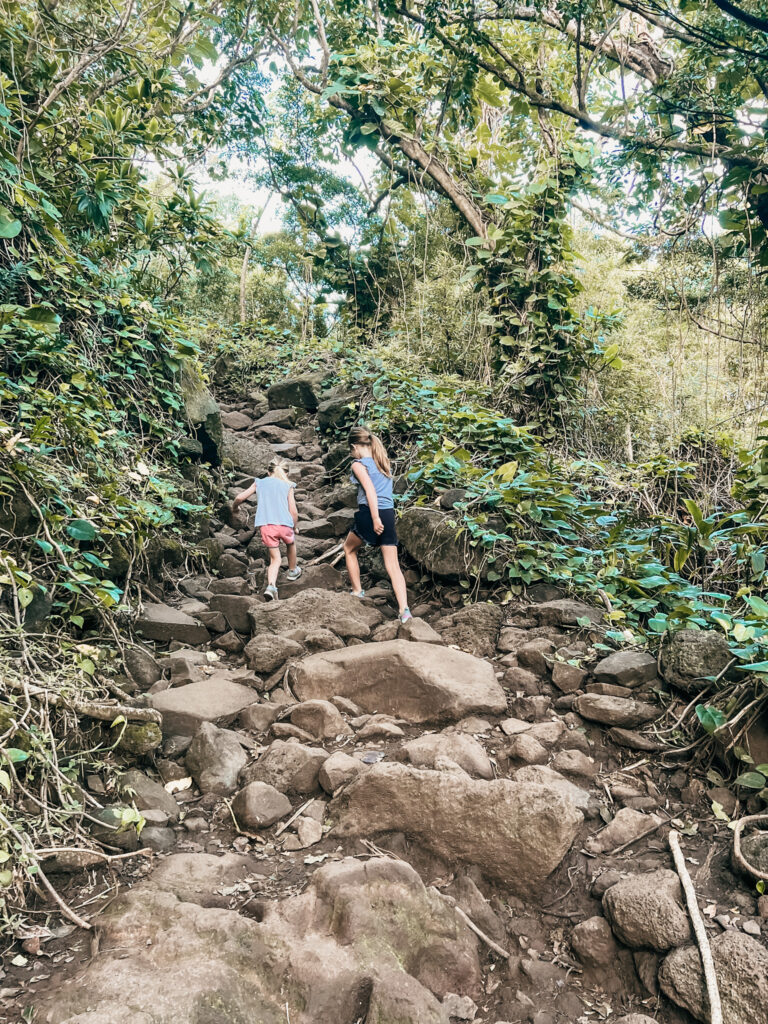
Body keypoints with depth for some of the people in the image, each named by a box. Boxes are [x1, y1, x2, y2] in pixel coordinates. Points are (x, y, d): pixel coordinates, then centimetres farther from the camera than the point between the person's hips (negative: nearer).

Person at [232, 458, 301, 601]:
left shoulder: (259, 483, 15)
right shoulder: (288, 486, 11)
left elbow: (240, 497, 7)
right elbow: (294, 511, 3)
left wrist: (234, 507, 28)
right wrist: (295, 527, 20)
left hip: (266, 525, 1)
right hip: (284, 524, -1)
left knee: (275, 559, 9)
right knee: (291, 544, 31)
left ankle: (271, 586, -14)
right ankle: (292, 571, 50)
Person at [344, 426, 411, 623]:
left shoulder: (359, 464, -3)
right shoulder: (384, 461, 18)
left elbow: (370, 490, -15)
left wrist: (375, 518, -21)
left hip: (369, 512, -6)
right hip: (389, 513, 6)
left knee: (349, 549, 23)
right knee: (393, 565, 2)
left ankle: (357, 592, 26)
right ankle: (404, 609, -9)